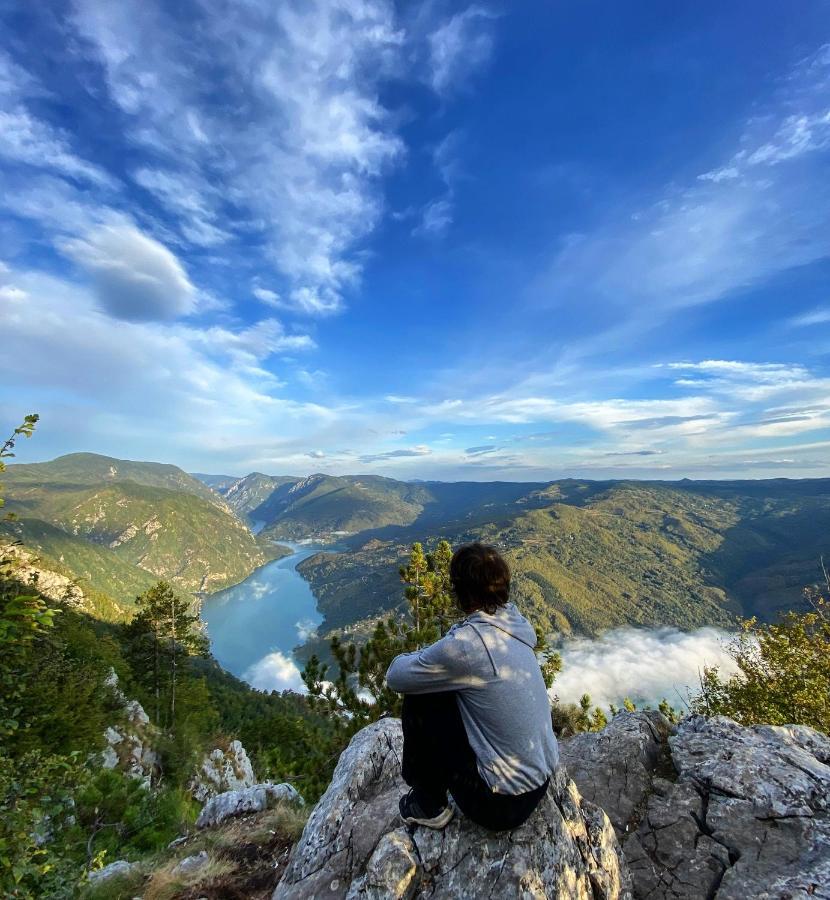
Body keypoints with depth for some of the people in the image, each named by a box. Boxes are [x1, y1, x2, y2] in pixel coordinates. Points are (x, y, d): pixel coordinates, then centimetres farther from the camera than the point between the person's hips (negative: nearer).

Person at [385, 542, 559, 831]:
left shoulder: (465, 644, -29)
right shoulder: (514, 621, -8)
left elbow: (395, 677, -16)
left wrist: (415, 658, 3)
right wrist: (432, 657, 4)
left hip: (502, 806, -7)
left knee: (418, 701, -2)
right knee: (446, 687, 15)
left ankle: (428, 806, 20)